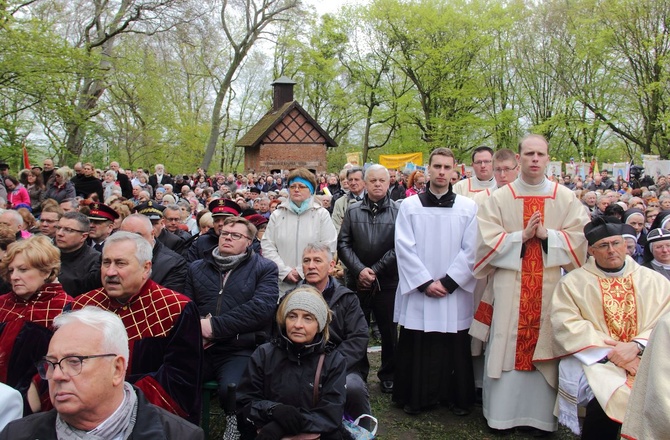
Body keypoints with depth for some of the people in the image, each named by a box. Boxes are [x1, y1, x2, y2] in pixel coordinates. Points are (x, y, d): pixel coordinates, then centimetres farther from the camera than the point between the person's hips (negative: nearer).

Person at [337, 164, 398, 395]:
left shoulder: (398, 211, -2)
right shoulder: (352, 211, 5)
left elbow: (399, 248, -8)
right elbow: (343, 244, 1)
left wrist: (375, 270, -12)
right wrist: (360, 270, -12)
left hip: (387, 282, -1)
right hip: (357, 281, 2)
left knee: (389, 331, 9)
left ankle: (388, 375, 26)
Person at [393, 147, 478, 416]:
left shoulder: (468, 207, 3)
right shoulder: (409, 205, 2)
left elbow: (471, 250, -2)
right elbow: (404, 247, -3)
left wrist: (447, 282, -10)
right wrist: (425, 282, -10)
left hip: (455, 293, 0)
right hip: (417, 292, 0)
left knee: (455, 350, 6)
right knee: (416, 349, 4)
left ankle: (458, 398, 22)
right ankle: (415, 398, 19)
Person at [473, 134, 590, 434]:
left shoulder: (566, 198, 5)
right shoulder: (499, 198, 3)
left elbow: (580, 238, 0)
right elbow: (487, 241, -3)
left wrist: (546, 235, -12)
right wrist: (522, 236, -13)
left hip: (550, 288, 1)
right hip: (509, 289, 0)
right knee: (506, 348, 2)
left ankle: (543, 414, 16)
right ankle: (502, 412, 14)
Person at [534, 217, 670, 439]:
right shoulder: (573, 282, 8)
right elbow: (566, 325, -6)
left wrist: (637, 346, -15)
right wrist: (610, 352, -15)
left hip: (647, 360, 2)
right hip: (594, 360, -2)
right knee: (609, 397, -32)